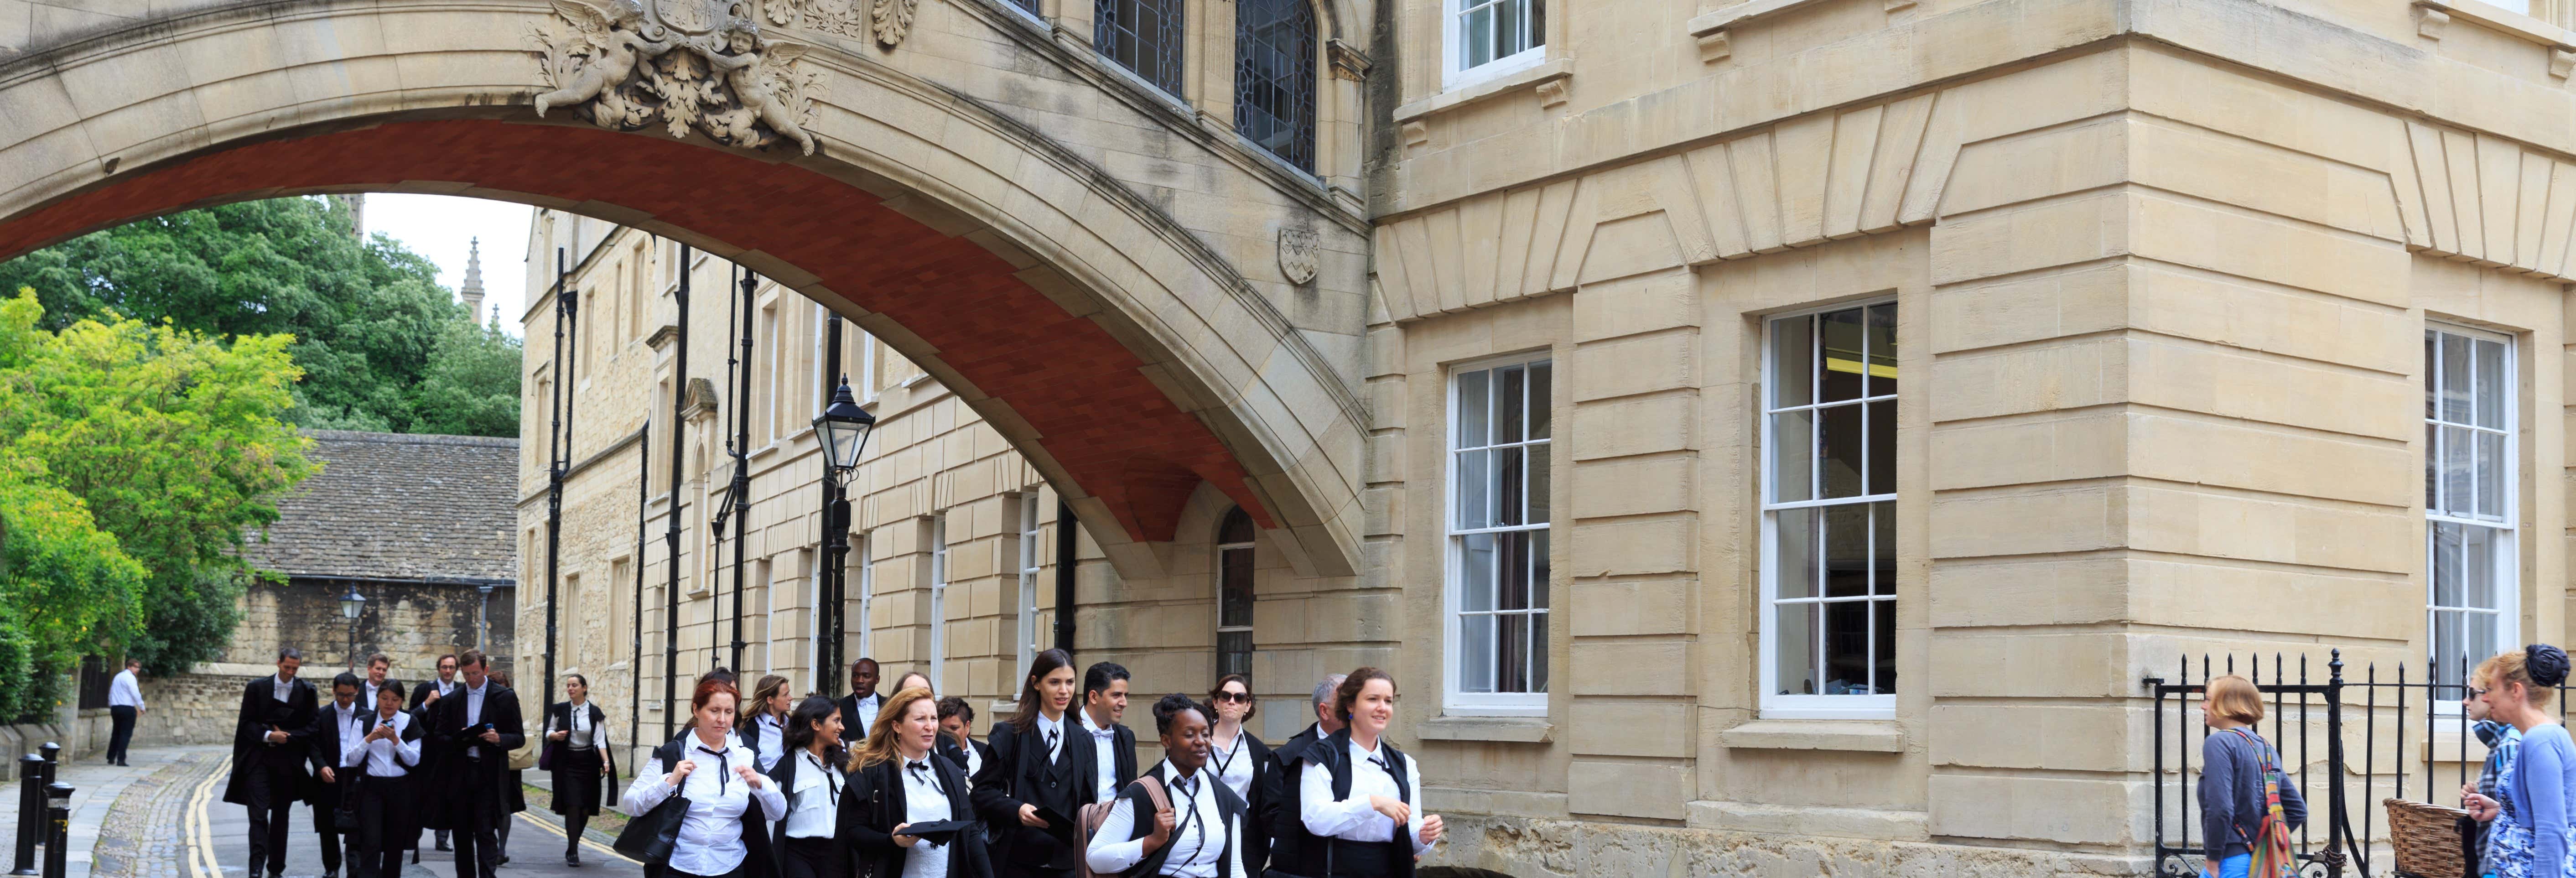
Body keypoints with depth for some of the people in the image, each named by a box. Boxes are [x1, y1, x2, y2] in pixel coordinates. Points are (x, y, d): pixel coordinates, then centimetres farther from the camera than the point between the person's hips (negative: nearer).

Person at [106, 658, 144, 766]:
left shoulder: (118, 676, 17)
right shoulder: (130, 677, -9)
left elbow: (111, 693, 21)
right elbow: (136, 694, -15)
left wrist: (111, 705, 27)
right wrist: (142, 708, -7)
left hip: (115, 708, 8)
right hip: (128, 709, -8)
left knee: (116, 733, 15)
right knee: (126, 734, -5)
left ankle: (111, 759, 17)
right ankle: (121, 760, -10)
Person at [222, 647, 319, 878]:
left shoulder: (306, 692, 3)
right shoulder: (257, 688, 1)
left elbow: (311, 727, 2)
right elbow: (247, 723, -1)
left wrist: (287, 737, -12)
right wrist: (268, 735, -16)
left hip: (288, 761, 2)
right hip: (259, 759, -2)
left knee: (280, 816, 10)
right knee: (259, 815, -11)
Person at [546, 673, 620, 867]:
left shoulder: (595, 713, -1)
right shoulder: (560, 710, 1)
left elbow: (600, 741, -5)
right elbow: (549, 732, 9)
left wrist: (606, 762, -19)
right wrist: (555, 736, -14)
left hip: (588, 763, 1)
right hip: (567, 763, -1)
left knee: (585, 809, 5)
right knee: (572, 807, -11)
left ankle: (573, 848, 24)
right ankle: (573, 853, -7)